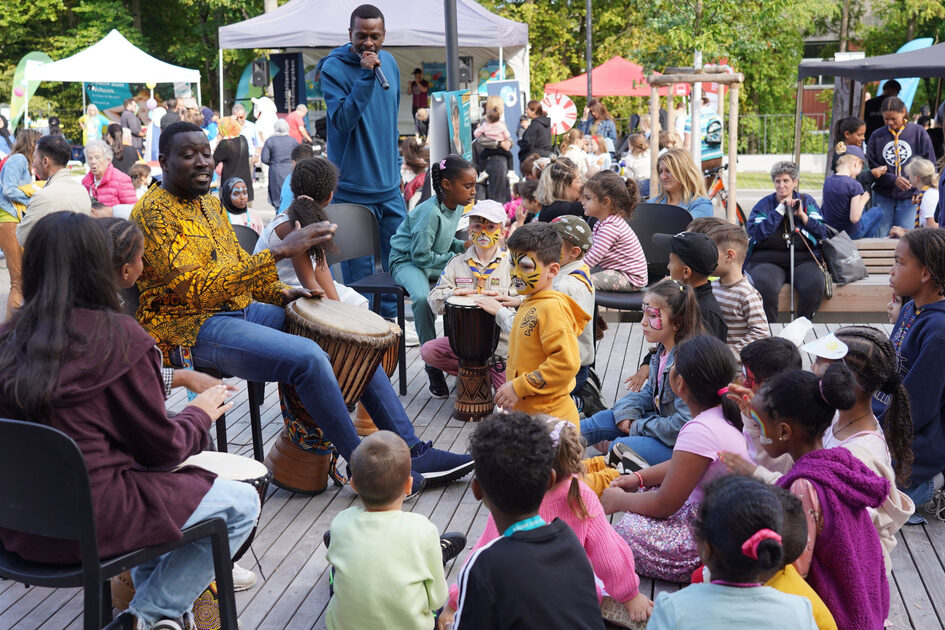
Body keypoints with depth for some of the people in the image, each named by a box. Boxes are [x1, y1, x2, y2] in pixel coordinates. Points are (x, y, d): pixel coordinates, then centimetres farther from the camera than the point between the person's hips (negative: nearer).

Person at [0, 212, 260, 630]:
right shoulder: (116, 336, -16)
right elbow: (162, 448, -10)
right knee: (242, 504, 7)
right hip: (84, 524, -8)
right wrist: (200, 414, 10)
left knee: (152, 484, 32)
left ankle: (153, 589, 30)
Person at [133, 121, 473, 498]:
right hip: (189, 329, -9)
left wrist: (282, 294, 2)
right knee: (307, 357, -30)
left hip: (241, 309, 9)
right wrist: (279, 252, -31)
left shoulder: (209, 203, 14)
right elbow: (199, 290, -26)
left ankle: (410, 451, 4)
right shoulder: (154, 212, -14)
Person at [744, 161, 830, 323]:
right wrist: (780, 210, -7)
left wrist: (801, 215, -4)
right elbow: (755, 233, -8)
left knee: (815, 284, -31)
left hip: (803, 260, 2)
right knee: (765, 286, -35)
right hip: (767, 260, -1)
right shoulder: (764, 204, 11)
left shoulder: (806, 201, 16)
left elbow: (823, 232, 7)